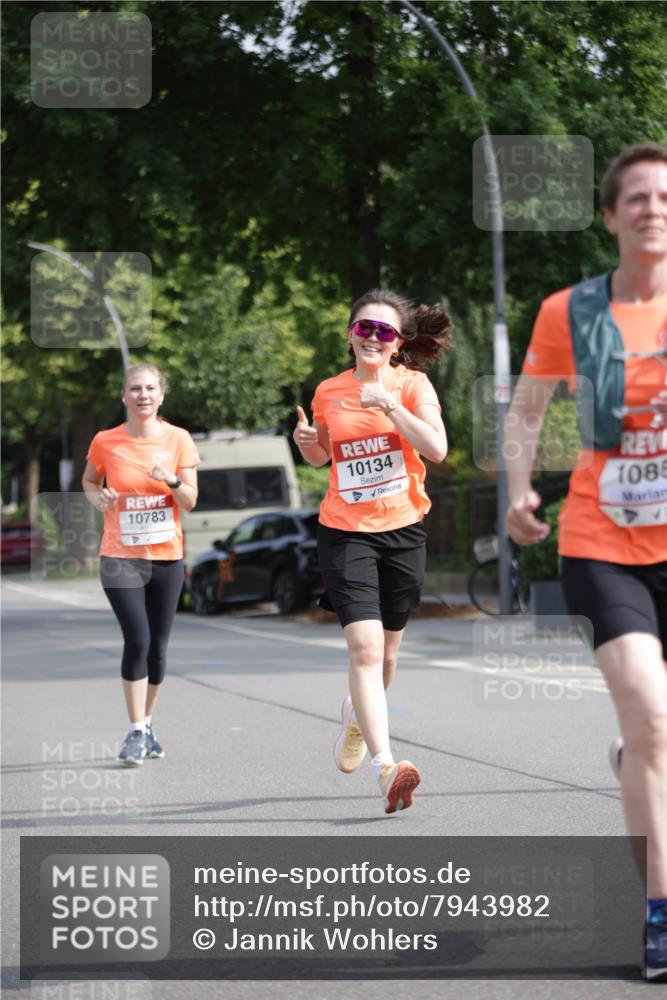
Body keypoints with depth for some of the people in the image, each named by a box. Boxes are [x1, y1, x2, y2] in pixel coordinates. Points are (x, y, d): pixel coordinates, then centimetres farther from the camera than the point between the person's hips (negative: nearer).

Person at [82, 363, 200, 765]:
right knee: (138, 639, -14)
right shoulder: (106, 442, -2)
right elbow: (89, 481, 15)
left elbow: (189, 502, -1)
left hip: (167, 556, 2)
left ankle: (148, 723, 26)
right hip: (121, 556, -2)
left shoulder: (178, 439, -1)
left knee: (158, 645, 7)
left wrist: (173, 481, -21)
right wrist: (98, 496, -7)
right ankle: (136, 732, -6)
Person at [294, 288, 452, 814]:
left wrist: (389, 403, -23)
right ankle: (386, 766, -25)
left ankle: (358, 716, 47)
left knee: (386, 648, 14)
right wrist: (307, 442, -1)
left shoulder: (412, 384, -2)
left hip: (403, 532, 1)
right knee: (365, 646, -17)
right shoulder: (329, 392, 4)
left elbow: (437, 449, -18)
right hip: (345, 533, -1)